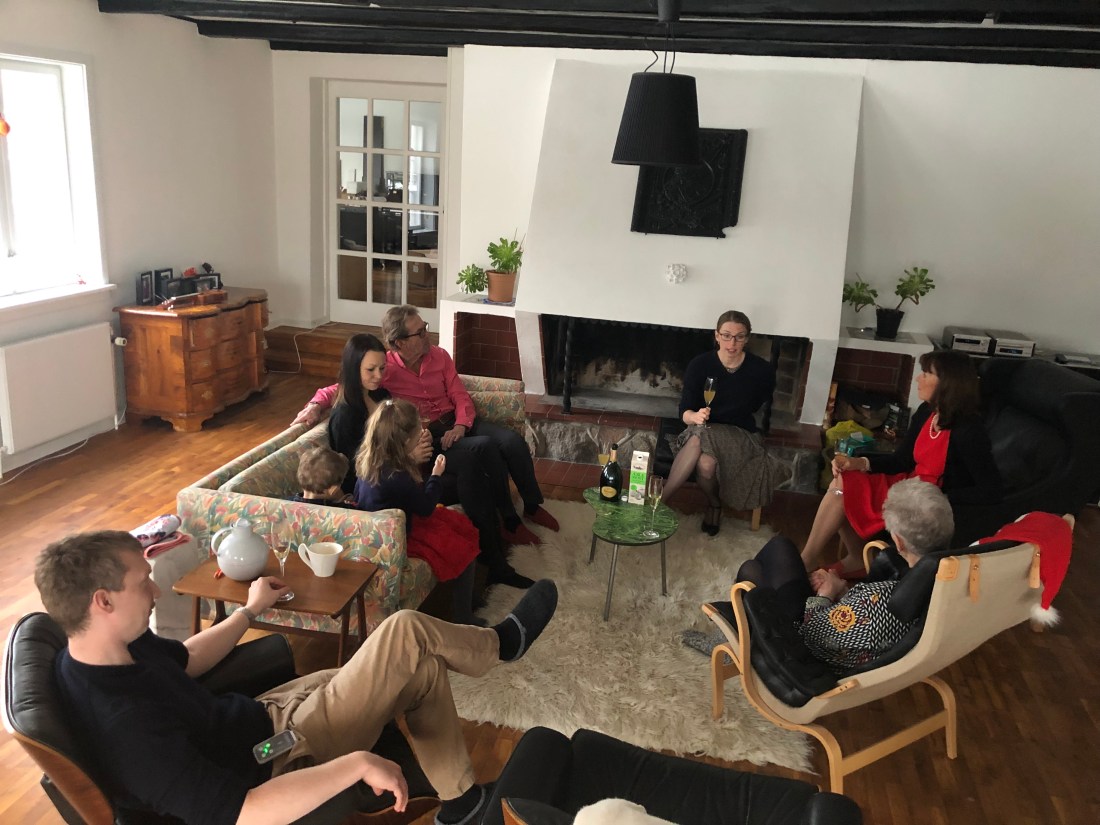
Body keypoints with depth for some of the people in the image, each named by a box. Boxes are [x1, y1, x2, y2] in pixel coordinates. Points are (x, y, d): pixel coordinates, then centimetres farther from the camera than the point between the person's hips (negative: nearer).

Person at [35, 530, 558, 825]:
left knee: (421, 665, 9)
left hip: (259, 717, 9)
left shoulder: (94, 651, -7)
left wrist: (250, 610, 20)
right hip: (277, 761, -9)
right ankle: (502, 642, 18)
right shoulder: (126, 729, -36)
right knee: (406, 633, -14)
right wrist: (358, 764, -36)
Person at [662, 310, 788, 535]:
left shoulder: (762, 370, -8)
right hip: (704, 431, 1)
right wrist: (695, 416, -32)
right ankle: (714, 502, -12)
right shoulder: (700, 365, -7)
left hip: (741, 436, -1)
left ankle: (662, 498, -11)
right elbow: (684, 411, -8)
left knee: (707, 462, -35)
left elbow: (757, 405, 10)